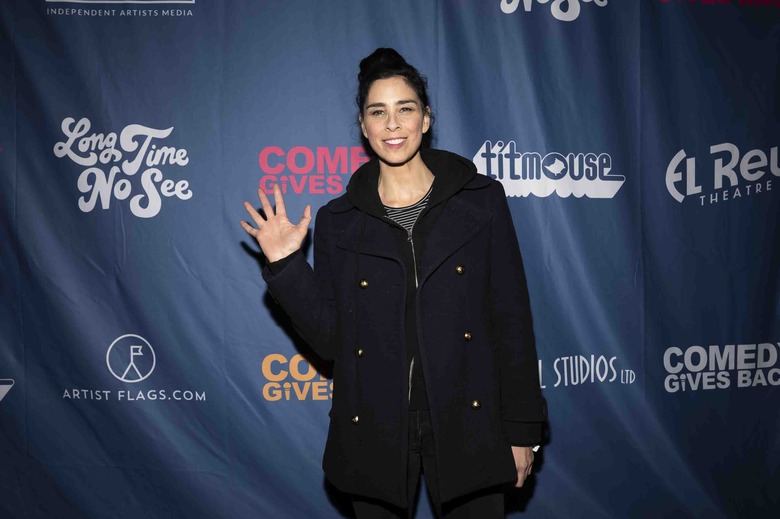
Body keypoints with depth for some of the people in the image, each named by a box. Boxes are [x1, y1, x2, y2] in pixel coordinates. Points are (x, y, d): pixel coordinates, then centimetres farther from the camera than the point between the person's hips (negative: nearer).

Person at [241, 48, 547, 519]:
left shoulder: (481, 200, -1)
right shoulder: (338, 221, 2)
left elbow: (512, 319, -1)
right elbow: (330, 338, 1)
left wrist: (522, 428, -2)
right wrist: (285, 266, -9)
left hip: (467, 422, 0)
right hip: (376, 433, 1)